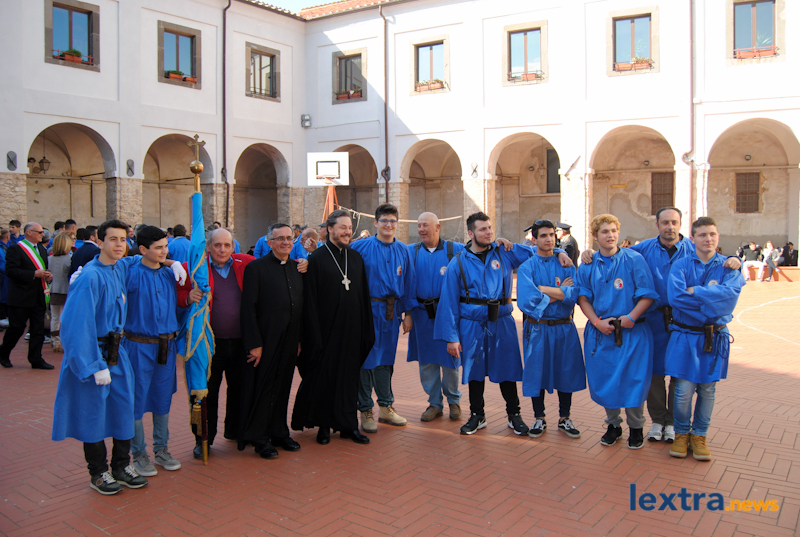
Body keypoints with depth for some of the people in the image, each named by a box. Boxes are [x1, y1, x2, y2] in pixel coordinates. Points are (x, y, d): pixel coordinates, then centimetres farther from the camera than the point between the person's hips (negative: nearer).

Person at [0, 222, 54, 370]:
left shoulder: (42, 249, 16)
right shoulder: (16, 249, -8)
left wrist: (47, 276, 3)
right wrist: (34, 274, -21)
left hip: (39, 297, 7)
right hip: (21, 297, -6)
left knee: (38, 329, 5)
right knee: (17, 327, 1)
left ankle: (36, 359, 10)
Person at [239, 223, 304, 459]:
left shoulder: (297, 268, 10)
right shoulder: (256, 268, -8)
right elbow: (248, 308, -11)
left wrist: (300, 339, 10)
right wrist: (254, 344, -14)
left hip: (289, 342, 5)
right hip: (265, 342, -5)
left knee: (283, 388, 15)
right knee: (263, 389, 5)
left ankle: (279, 433, 29)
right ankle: (259, 438, 19)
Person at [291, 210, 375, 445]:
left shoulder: (356, 258, 9)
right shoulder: (316, 259, -6)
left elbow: (364, 296, 11)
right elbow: (309, 301, -9)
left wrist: (367, 330, 7)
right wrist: (314, 336, -14)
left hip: (352, 331, 4)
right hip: (326, 332, -4)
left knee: (349, 377, 10)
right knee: (323, 377, 6)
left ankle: (348, 425, 21)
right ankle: (324, 425, 21)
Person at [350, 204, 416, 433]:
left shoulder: (403, 251, 8)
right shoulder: (361, 247, -5)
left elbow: (408, 283, 10)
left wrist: (408, 313, 9)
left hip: (391, 312, 4)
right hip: (368, 310, -4)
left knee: (386, 358, 13)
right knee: (366, 359, 1)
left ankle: (386, 407, 26)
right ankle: (366, 410, 14)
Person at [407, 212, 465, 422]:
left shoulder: (456, 250, 0)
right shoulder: (411, 252, 6)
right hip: (422, 312, 2)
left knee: (449, 358, 4)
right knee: (426, 360, 8)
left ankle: (453, 400, 25)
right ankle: (435, 403, 23)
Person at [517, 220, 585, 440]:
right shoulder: (526, 267, -4)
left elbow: (575, 293, -14)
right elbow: (527, 300, -19)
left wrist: (543, 289, -17)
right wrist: (559, 293, -12)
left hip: (564, 328, 2)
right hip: (537, 329, -2)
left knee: (566, 372, 9)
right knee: (537, 372, 6)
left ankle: (564, 419, 27)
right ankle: (539, 419, 24)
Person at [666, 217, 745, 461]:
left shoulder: (729, 267, 2)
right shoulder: (681, 265, -1)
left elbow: (731, 293, -19)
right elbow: (675, 296, -18)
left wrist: (695, 291, -17)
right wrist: (711, 298, -14)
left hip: (715, 337, 2)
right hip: (685, 336, -1)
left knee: (707, 389, 9)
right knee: (683, 389, -1)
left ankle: (699, 436, 25)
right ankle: (681, 434, 19)